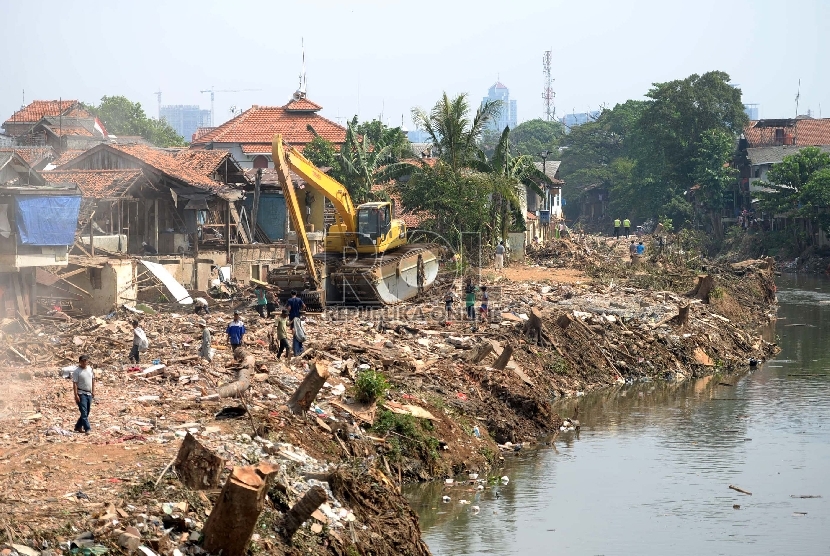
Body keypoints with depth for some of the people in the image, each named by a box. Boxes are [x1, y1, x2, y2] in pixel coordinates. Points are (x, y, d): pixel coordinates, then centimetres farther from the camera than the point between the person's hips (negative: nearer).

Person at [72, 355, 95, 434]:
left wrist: (93, 391, 15)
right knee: (84, 412, -10)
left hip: (89, 394, 7)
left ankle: (78, 427, 23)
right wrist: (76, 395, -18)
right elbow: (75, 383, -13)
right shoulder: (77, 371, -10)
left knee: (86, 413, 11)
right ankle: (87, 429, -11)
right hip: (81, 394, -7)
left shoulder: (90, 369, 8)